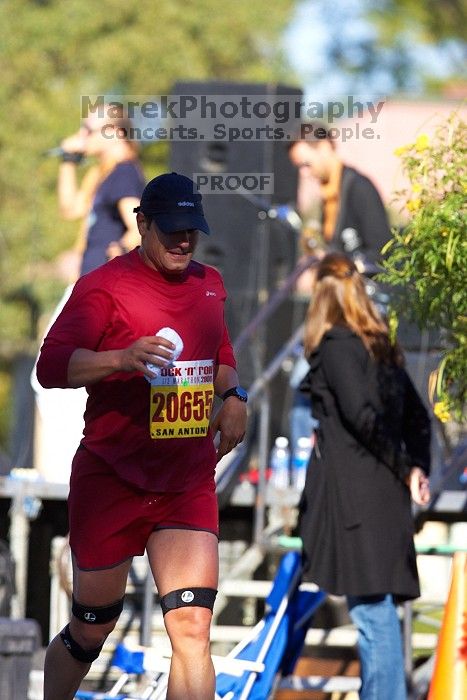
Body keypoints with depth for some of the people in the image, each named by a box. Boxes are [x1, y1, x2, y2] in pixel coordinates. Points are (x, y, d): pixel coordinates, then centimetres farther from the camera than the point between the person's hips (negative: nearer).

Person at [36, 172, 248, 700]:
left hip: (189, 480, 4)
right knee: (90, 631, 7)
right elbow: (51, 366, -20)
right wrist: (123, 357, -36)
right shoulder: (104, 286, -9)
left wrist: (232, 395, 9)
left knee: (192, 627, -11)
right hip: (110, 479, -4)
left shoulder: (208, 284, 11)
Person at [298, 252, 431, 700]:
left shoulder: (335, 345, -8)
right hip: (383, 493, 8)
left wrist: (403, 469, -8)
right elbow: (416, 415, 17)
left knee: (371, 607, -7)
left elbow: (361, 414, -17)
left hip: (353, 491, -8)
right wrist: (416, 466, 6)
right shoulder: (380, 347, 16)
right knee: (376, 608, 11)